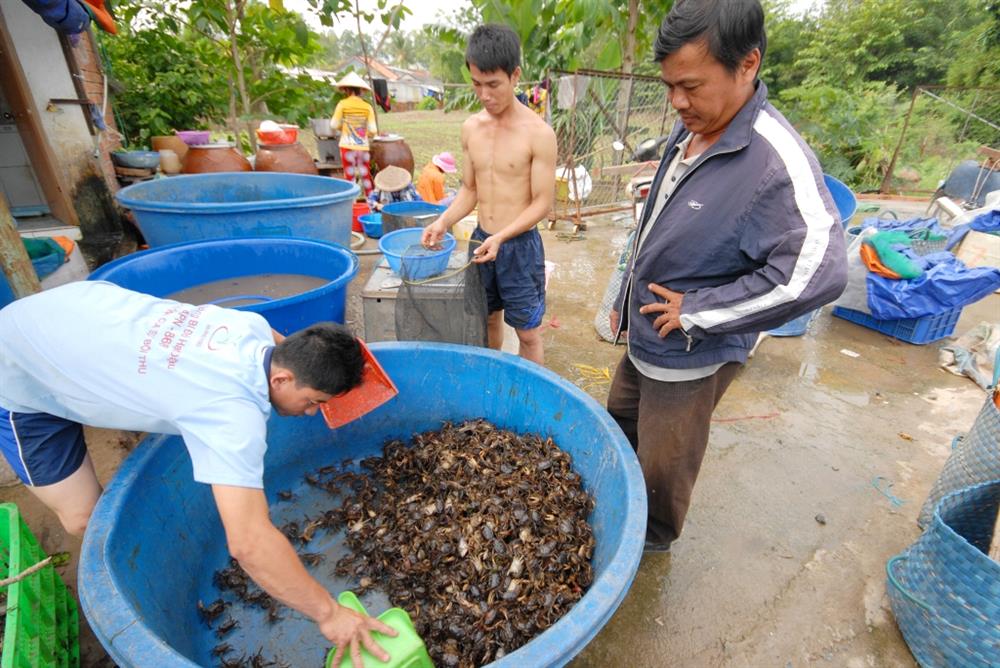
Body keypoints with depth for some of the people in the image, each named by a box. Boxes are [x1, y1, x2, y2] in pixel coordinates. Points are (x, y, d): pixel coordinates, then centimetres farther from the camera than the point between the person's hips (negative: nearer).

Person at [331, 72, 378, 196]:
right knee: (366, 176, 9)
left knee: (350, 176, 5)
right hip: (363, 147, 2)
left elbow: (334, 124, -1)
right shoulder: (367, 107, 1)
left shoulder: (342, 104, -3)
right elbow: (373, 130, -1)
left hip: (347, 146, -1)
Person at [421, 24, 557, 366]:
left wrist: (501, 237, -25)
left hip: (520, 245, -5)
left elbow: (542, 203, -14)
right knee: (488, 320, 22)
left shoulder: (538, 133, -14)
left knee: (527, 334, 6)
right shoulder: (471, 128, 3)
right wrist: (444, 221, -9)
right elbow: (470, 189, 9)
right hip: (481, 240, 6)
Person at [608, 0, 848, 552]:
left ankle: (654, 538, 45)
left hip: (689, 359, -9)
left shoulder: (776, 161, -25)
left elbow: (819, 271, -32)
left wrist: (697, 311, -25)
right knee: (619, 425, 28)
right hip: (643, 338, 9)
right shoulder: (688, 131, 1)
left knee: (662, 465, 14)